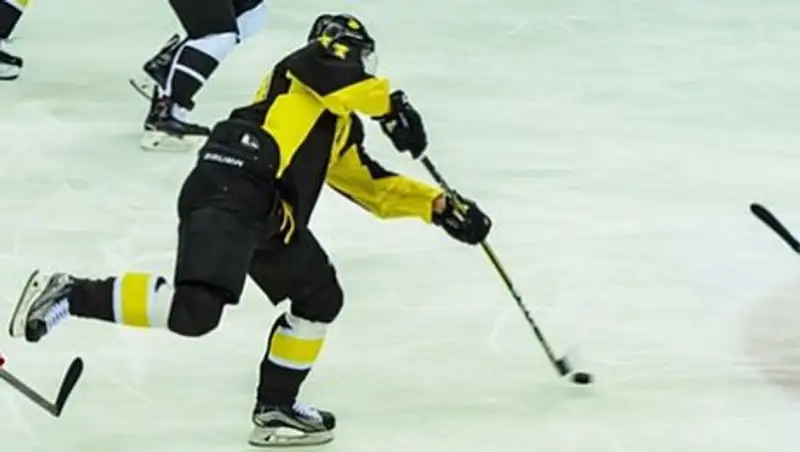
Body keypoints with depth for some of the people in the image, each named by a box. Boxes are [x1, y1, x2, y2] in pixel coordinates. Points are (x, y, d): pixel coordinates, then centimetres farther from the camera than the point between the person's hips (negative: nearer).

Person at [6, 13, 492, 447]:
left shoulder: (342, 127, 33)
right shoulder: (316, 62, 9)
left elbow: (372, 186, 35)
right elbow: (324, 68, -15)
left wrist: (438, 205, 28)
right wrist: (391, 105, -9)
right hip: (230, 190, -10)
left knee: (321, 299, 18)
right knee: (194, 310, -25)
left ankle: (275, 409, 23)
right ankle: (70, 295, -17)